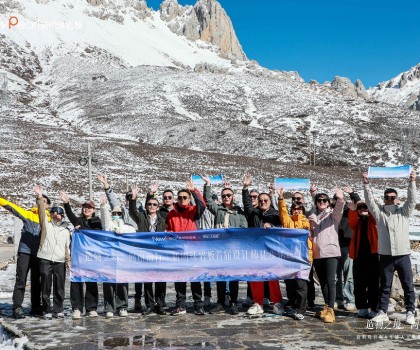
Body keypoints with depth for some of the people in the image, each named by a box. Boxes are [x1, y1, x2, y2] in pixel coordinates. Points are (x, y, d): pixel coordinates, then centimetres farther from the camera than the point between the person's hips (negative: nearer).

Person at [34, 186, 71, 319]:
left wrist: (68, 260, 8)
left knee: (59, 288, 3)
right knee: (46, 288, 0)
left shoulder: (66, 230, 18)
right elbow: (41, 212, -6)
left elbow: (67, 246, 17)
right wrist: (40, 197, -17)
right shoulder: (46, 224, 9)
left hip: (60, 262, 2)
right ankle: (46, 311, 9)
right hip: (45, 260, -2)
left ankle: (58, 310, 15)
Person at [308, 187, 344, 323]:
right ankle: (326, 307, 20)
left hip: (330, 252, -5)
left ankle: (330, 310, -11)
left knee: (330, 281, -10)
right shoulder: (312, 216, 16)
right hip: (317, 253, 5)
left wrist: (340, 199, -41)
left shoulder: (333, 214, 3)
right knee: (322, 281, 11)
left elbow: (338, 209, -20)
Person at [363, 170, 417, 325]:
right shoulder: (379, 213, 7)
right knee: (384, 286, 8)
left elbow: (412, 199, -4)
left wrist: (412, 182, -15)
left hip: (403, 255, 0)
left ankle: (410, 312, 13)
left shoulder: (404, 212, 7)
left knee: (408, 285, 3)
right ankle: (382, 312, 15)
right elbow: (370, 201, -2)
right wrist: (366, 184, -13)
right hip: (385, 255, 0)